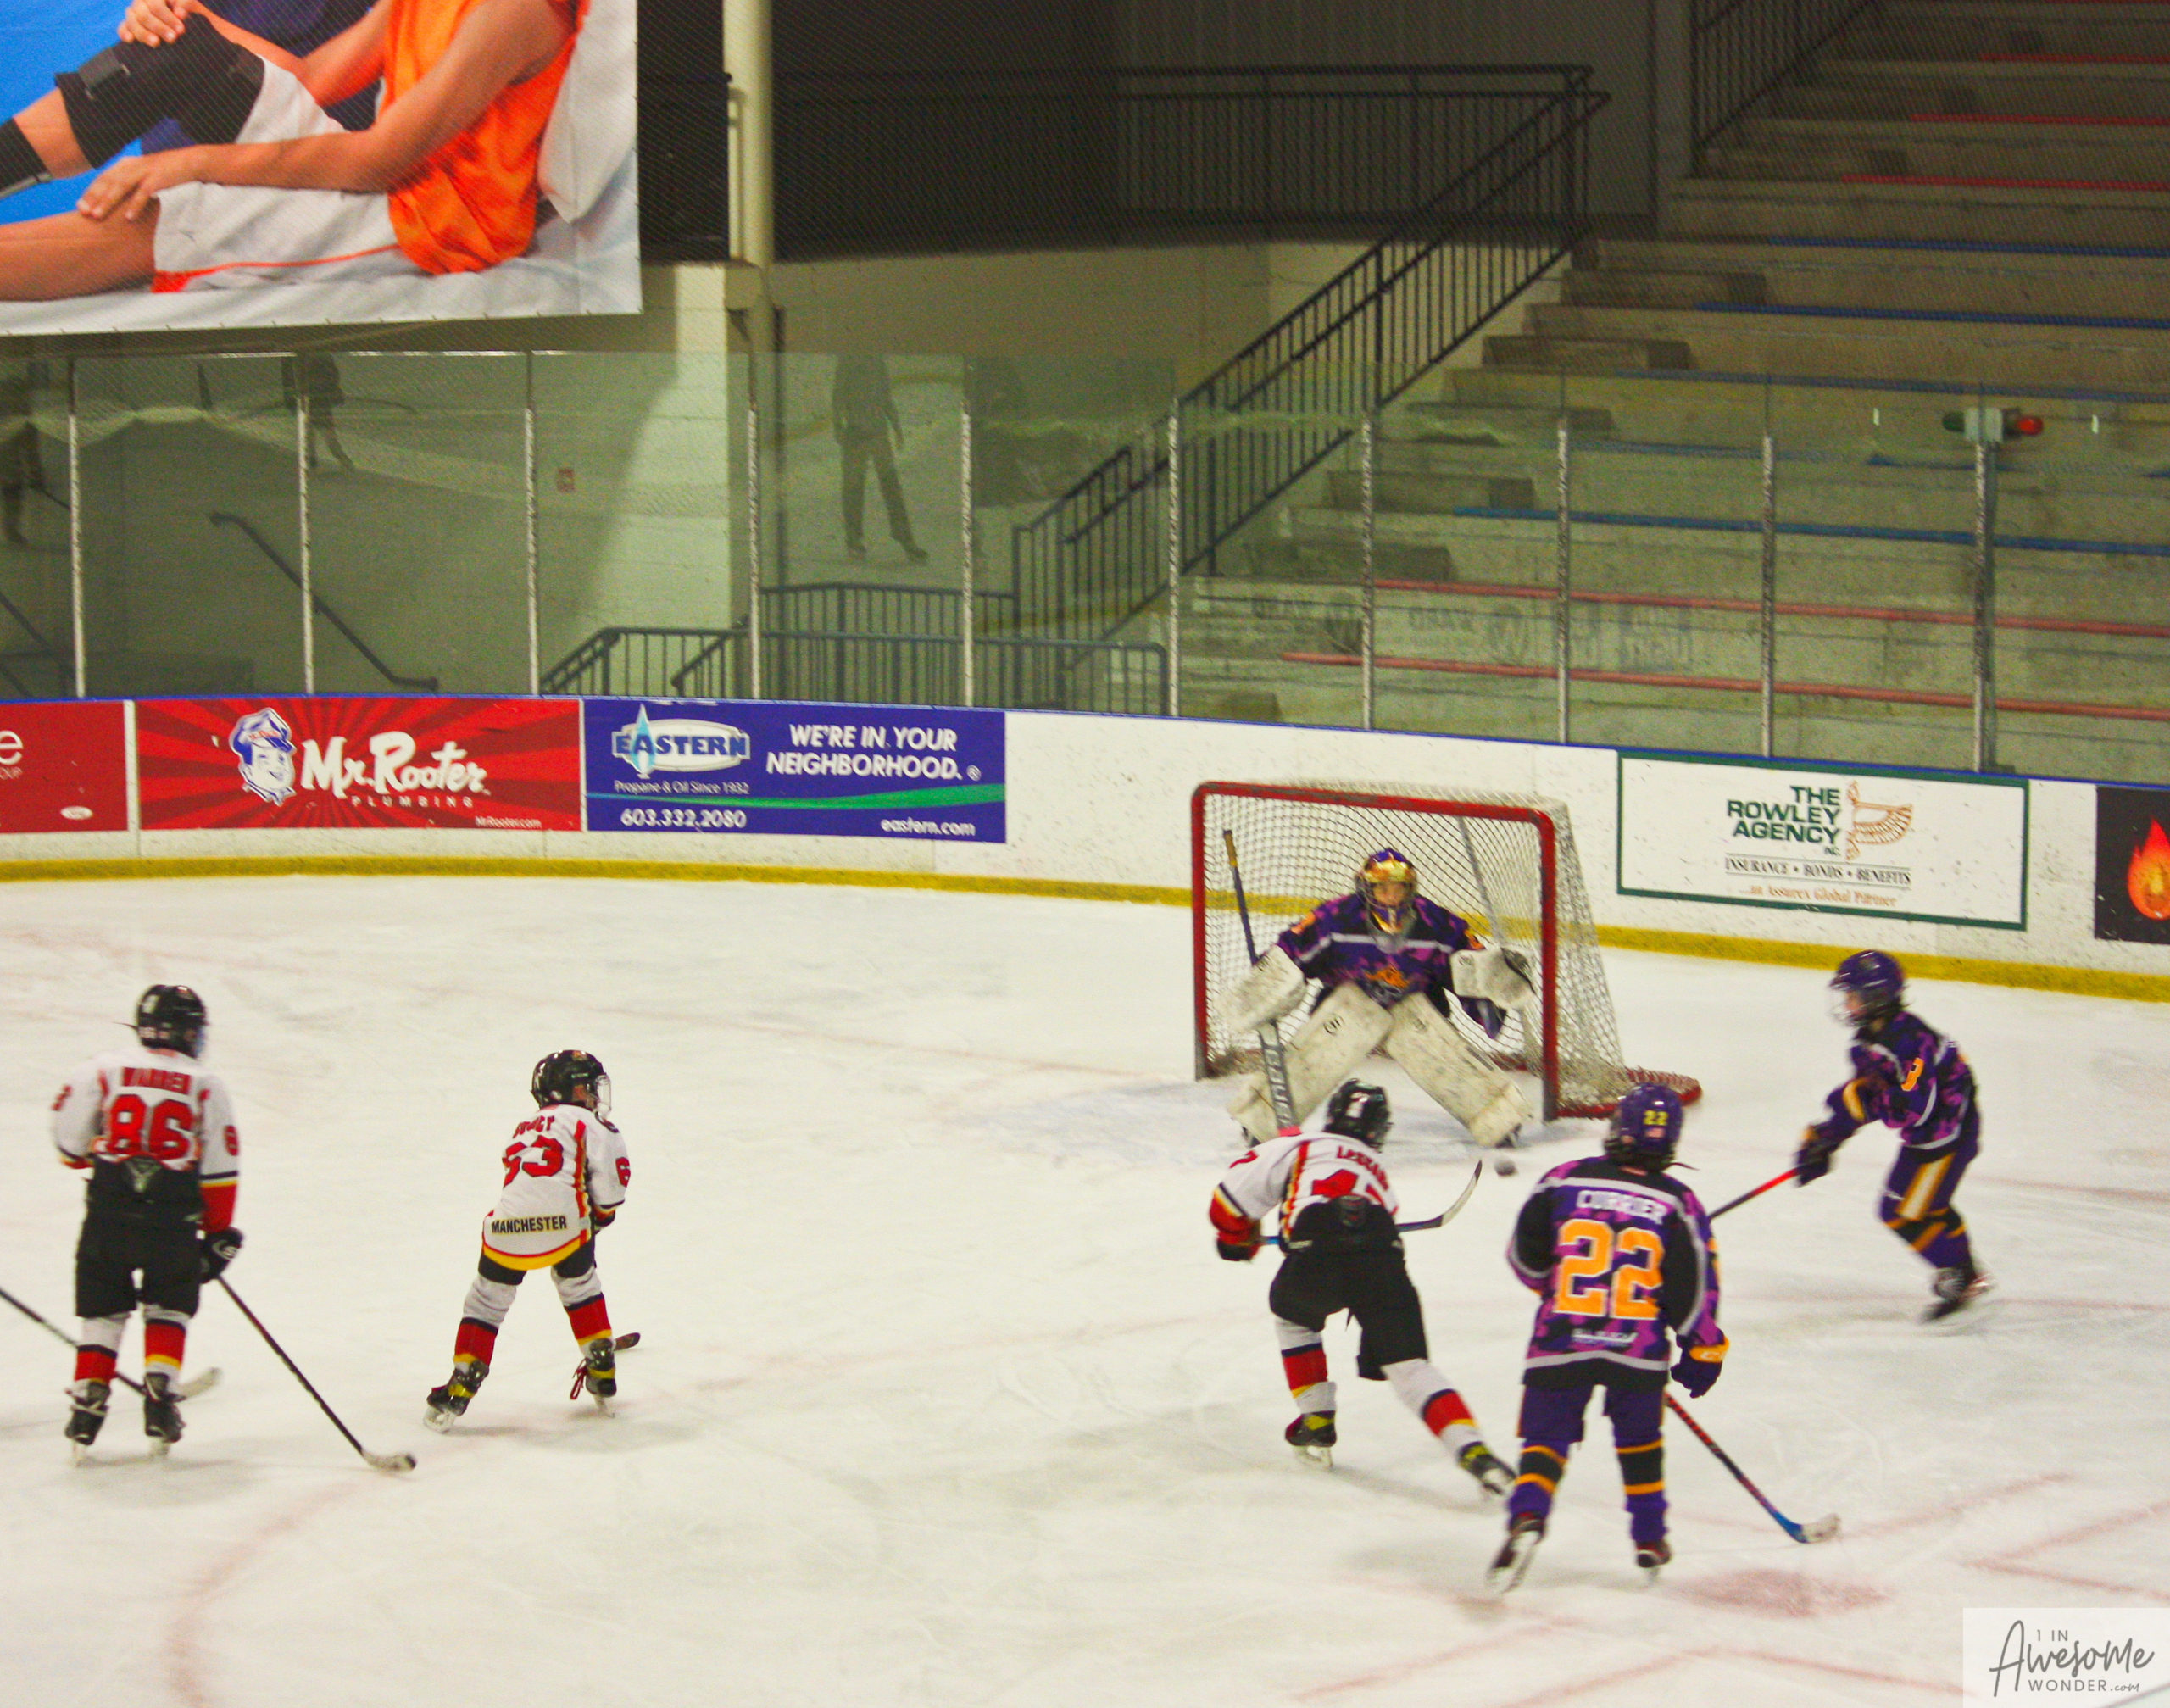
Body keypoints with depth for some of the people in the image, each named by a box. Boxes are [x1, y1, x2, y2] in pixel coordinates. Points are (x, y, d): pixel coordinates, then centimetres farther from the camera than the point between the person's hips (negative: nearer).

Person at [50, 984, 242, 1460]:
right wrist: (219, 1234, 13)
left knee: (103, 1310, 14)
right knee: (169, 1308, 17)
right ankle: (160, 1392, 1)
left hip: (109, 1209, 1)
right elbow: (220, 1168, 4)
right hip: (174, 1212, -1)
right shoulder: (206, 1086, 4)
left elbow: (69, 1140, 3)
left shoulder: (102, 1069, 4)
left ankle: (88, 1401, 4)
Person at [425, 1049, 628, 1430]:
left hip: (508, 1227, 3)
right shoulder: (586, 1122, 13)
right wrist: (602, 1212, 16)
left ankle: (459, 1390, 12)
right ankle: (603, 1374, 28)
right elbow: (611, 1172, -3)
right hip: (563, 1223, -3)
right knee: (579, 1285, 25)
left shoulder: (524, 1130, 31)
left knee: (487, 1301, 18)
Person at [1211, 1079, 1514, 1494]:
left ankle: (1316, 1422, 28)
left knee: (1293, 1318, 32)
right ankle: (1471, 1448, -19)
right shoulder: (1377, 1171, 38)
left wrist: (1236, 1239, 41)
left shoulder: (1296, 1148, 27)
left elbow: (1234, 1191, 22)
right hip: (1382, 1254, 2)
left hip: (1316, 1256, -2)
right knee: (1409, 1365, 1)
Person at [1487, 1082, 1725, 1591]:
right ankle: (1649, 1539, 29)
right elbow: (1695, 1285, -2)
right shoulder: (1678, 1203, -3)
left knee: (1547, 1437, 7)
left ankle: (1526, 1517, -19)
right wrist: (1703, 1350, 11)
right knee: (1639, 1438, 22)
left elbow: (1526, 1259, 5)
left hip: (1560, 1344, -1)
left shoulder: (1564, 1181, -1)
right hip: (1638, 1352, 1)